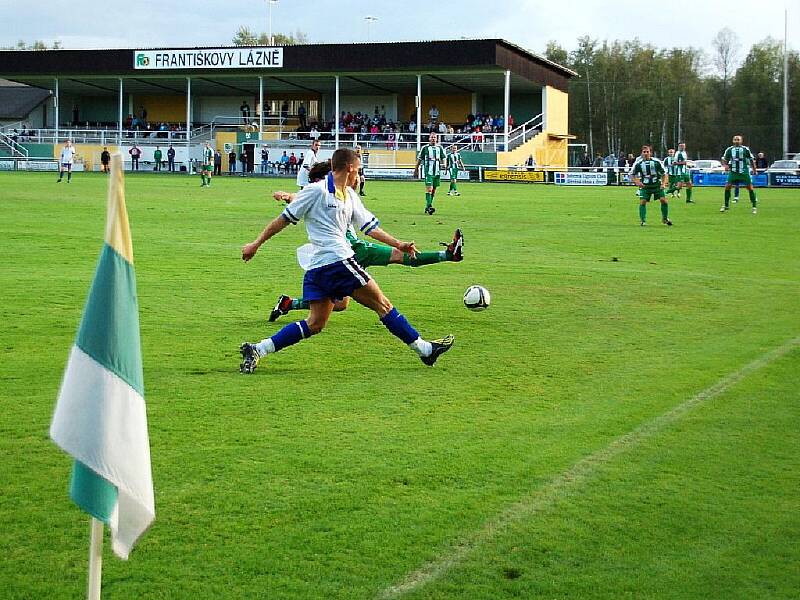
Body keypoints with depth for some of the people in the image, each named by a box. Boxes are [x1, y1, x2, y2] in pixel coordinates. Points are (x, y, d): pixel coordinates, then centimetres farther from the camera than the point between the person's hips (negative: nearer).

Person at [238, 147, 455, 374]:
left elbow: (369, 225, 24)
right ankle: (423, 348, 8)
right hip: (338, 261, -9)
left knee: (315, 324, 6)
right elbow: (285, 218, -2)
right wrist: (256, 244, 2)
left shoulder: (350, 195, 19)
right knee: (382, 304, 0)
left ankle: (257, 350, 1)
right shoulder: (317, 190, -6)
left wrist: (397, 244, 18)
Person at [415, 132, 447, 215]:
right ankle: (429, 206, -21)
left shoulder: (440, 148, 10)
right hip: (428, 171, -4)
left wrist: (443, 164, -7)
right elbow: (419, 159, 7)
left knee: (433, 190, 8)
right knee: (429, 189, -16)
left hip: (437, 172, 4)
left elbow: (443, 158, 15)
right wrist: (416, 169, 6)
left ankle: (427, 207, 19)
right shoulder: (425, 148, 1)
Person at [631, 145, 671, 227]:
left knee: (663, 200, -9)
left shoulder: (657, 162, -3)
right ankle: (643, 221, -2)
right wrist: (637, 182, -13)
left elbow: (664, 174, 4)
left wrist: (663, 184, -9)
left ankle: (665, 219, 10)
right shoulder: (638, 164, -2)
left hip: (657, 185, 0)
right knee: (642, 202, -13)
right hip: (645, 186, 0)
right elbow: (634, 176, 7)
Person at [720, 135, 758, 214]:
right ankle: (726, 205, 8)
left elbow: (751, 160, 9)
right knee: (727, 186, -7)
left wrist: (754, 169, 6)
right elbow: (724, 159, 13)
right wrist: (725, 165, -7)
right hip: (733, 172, 1)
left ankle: (754, 206, 6)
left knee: (750, 188, -3)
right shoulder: (729, 149, 5)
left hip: (744, 172, -1)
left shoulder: (745, 149, 1)